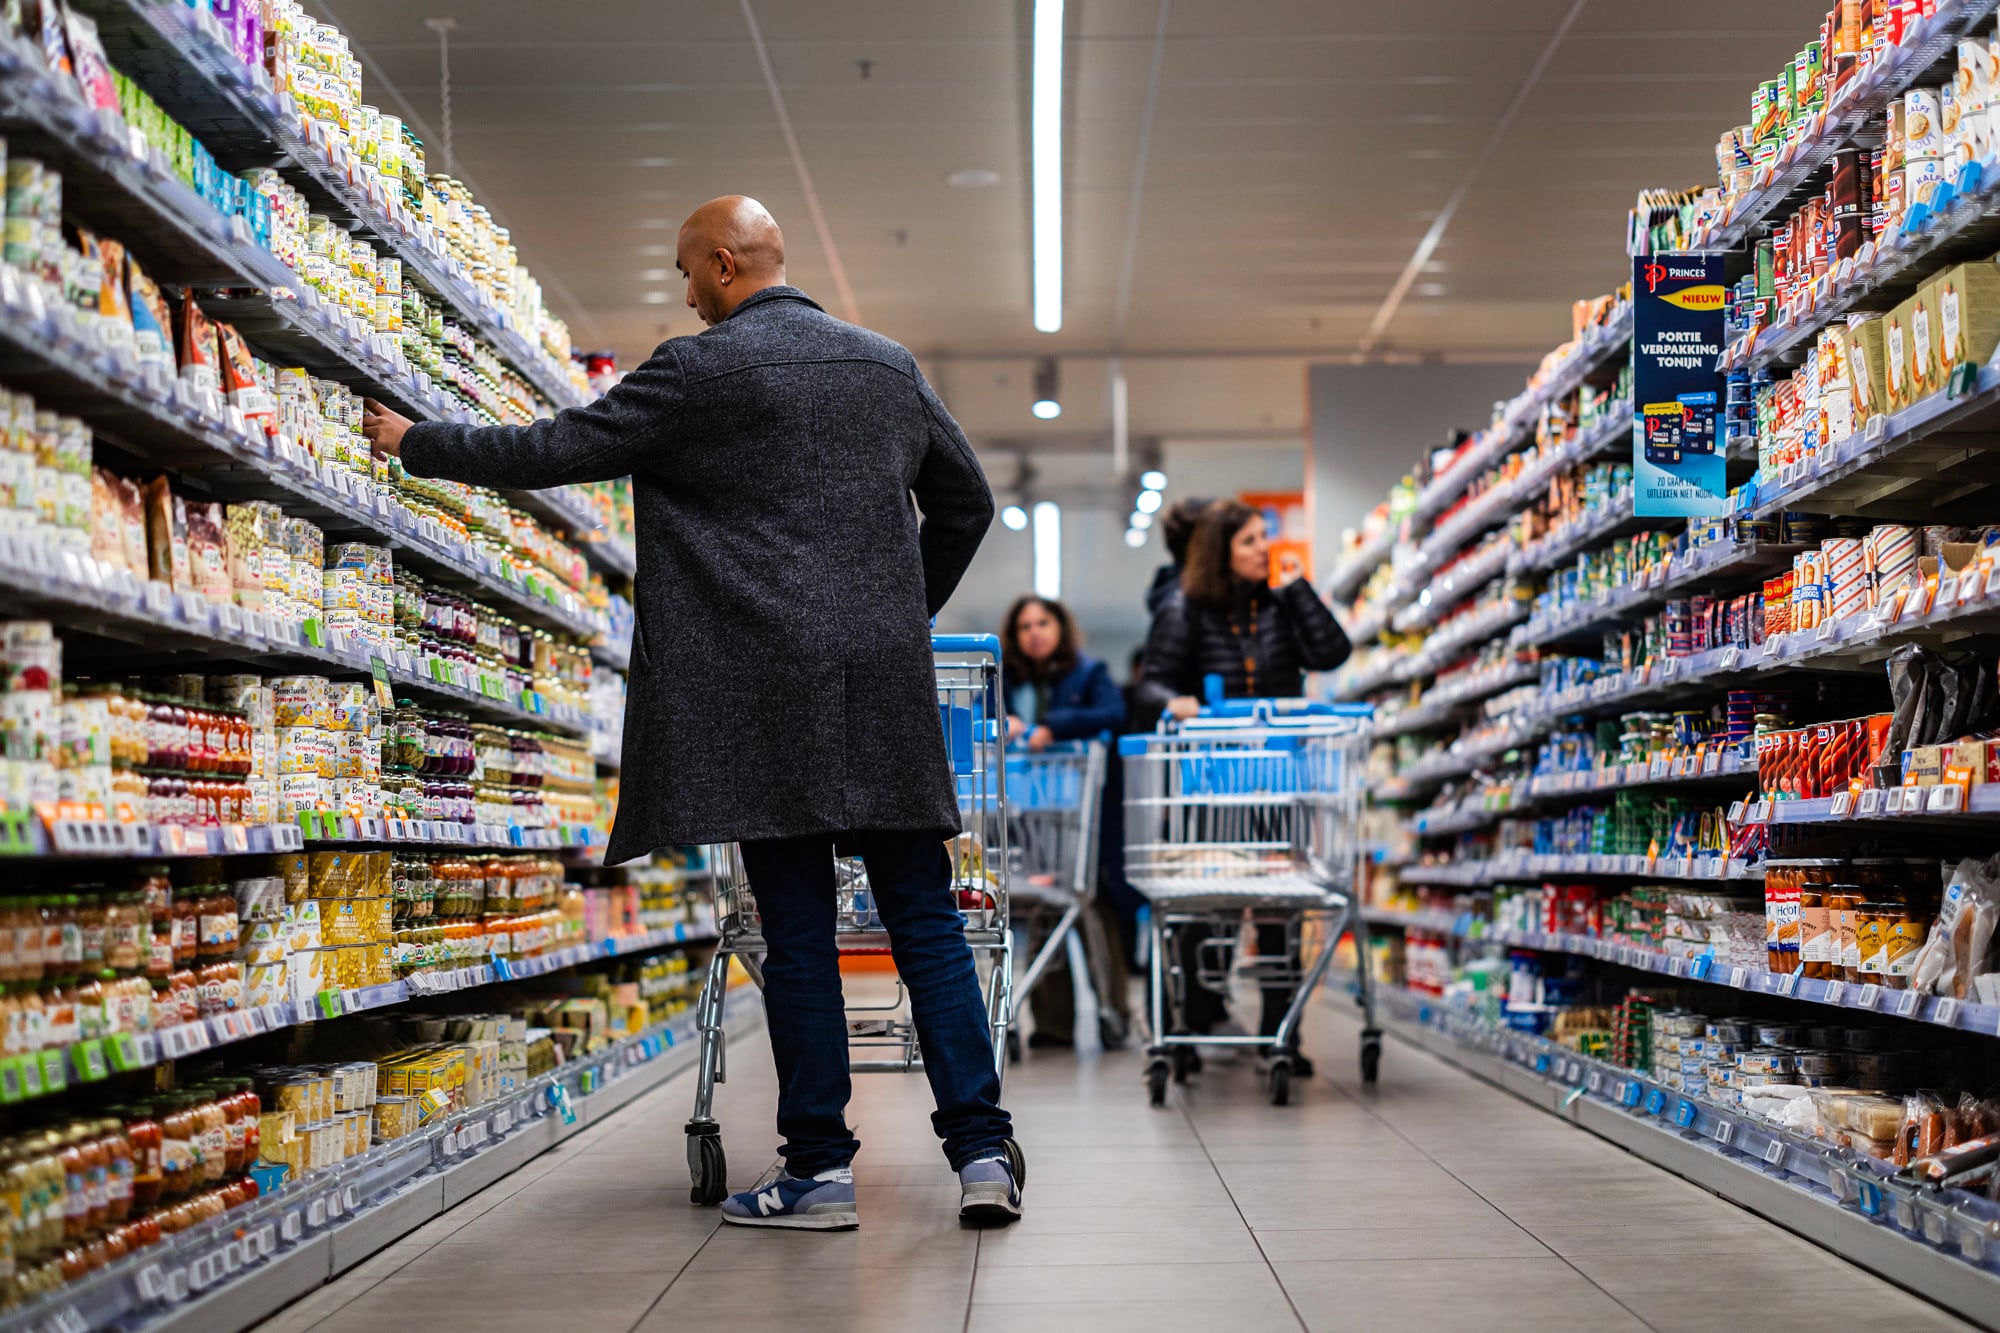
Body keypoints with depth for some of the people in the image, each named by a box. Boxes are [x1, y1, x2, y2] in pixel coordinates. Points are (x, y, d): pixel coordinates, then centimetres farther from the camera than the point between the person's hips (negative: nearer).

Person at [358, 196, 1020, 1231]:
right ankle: (983, 1151, 3)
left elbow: (557, 450, 0)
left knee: (797, 929, 1)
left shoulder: (698, 371, -3)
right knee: (924, 917, 6)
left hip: (768, 693, -4)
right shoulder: (890, 366, 14)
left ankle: (820, 1167, 5)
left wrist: (416, 444, 13)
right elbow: (966, 502, 20)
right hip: (888, 682, 5)